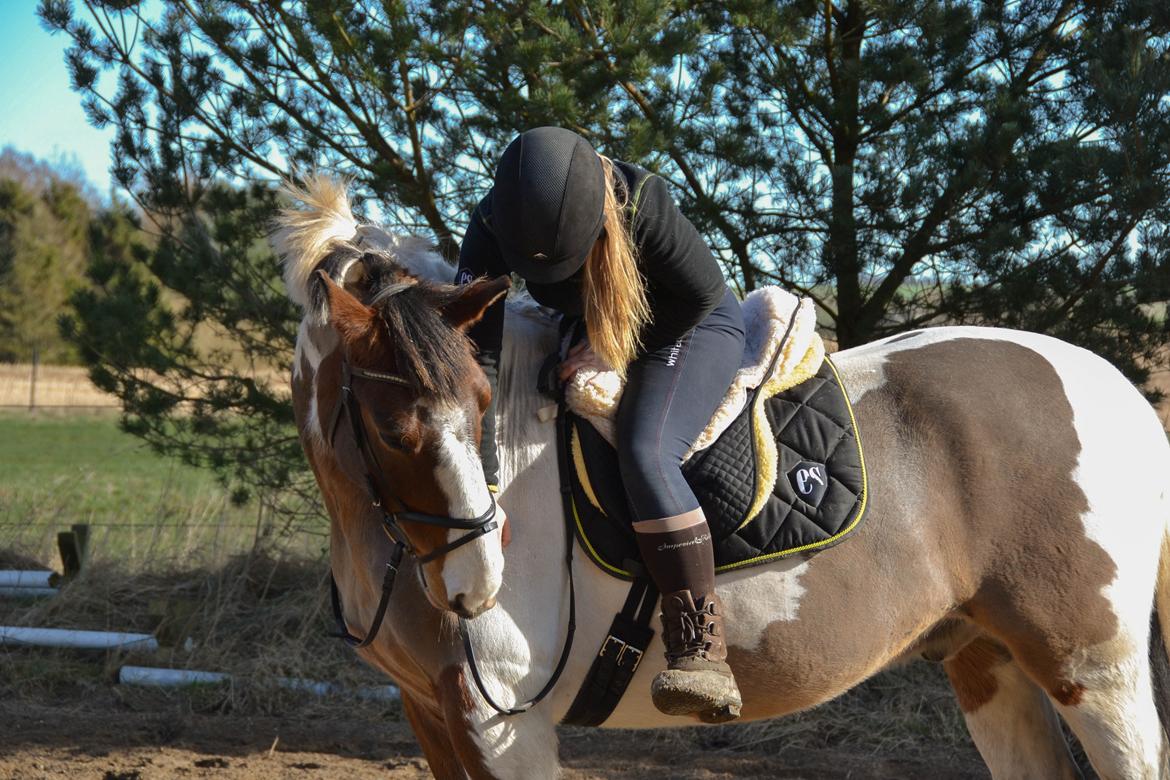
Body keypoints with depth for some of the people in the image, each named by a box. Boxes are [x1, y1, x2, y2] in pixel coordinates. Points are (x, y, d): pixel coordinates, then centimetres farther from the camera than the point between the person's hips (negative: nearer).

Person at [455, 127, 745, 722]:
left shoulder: (641, 204, -38)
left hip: (693, 322, -6)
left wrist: (615, 352, -19)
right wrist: (483, 486, -37)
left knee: (645, 454, -28)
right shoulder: (491, 230, -30)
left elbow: (703, 293, -21)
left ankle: (701, 649, -28)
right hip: (593, 332, 6)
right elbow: (478, 357, -33)